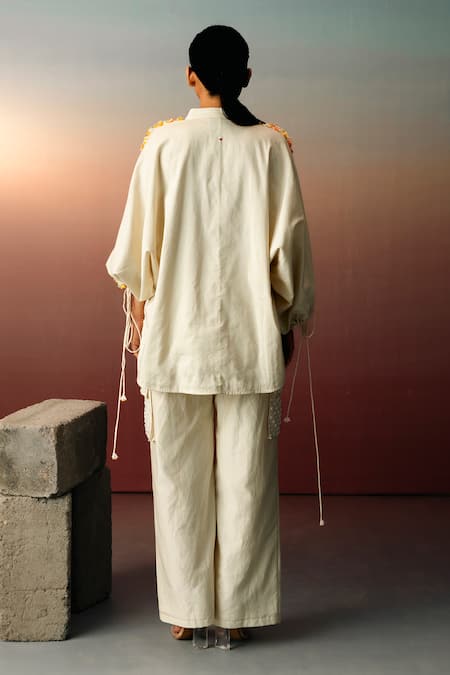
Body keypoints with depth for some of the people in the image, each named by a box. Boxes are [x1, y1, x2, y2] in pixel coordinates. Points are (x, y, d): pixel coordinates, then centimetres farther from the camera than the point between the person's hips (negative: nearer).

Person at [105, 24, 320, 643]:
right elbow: (290, 243, -1)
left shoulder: (162, 144, -2)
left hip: (175, 336, 0)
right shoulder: (270, 145, -2)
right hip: (252, 337, 0)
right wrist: (292, 320, 10)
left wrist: (137, 311, 16)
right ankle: (239, 610, 15)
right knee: (246, 476, 7)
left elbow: (138, 243, 1)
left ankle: (185, 610, 17)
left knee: (180, 475, 9)